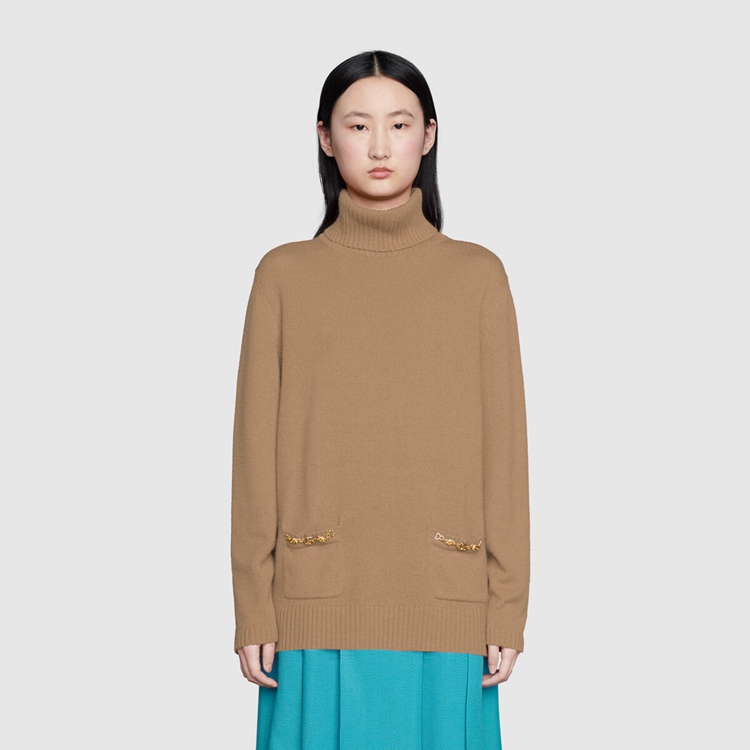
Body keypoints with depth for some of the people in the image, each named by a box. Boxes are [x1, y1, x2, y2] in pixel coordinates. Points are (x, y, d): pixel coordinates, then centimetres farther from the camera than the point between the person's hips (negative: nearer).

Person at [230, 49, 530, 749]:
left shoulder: (478, 275, 5)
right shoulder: (284, 275, 4)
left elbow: (502, 447, 4)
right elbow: (256, 447, 3)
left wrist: (507, 609, 0)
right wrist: (253, 608, -1)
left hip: (444, 600, 0)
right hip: (319, 600, 0)